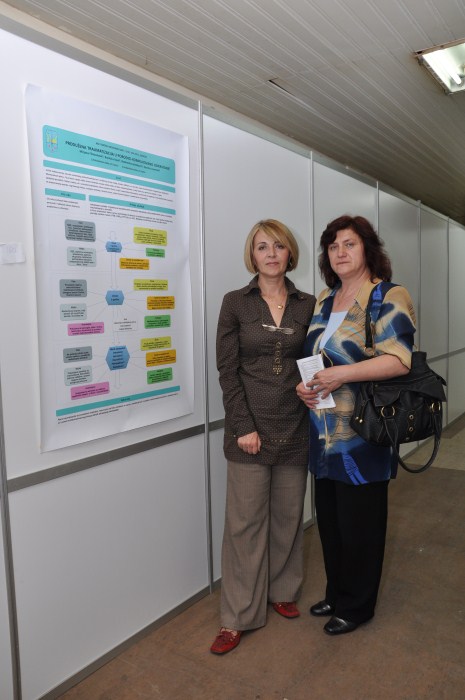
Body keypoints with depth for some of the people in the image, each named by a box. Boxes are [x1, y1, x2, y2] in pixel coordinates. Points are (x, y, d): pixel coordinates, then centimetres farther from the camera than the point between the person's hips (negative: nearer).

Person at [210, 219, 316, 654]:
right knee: (245, 521, 3)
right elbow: (227, 370, -6)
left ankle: (282, 591, 35)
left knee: (288, 516, 14)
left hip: (294, 427, 3)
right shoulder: (236, 303, -2)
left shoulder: (307, 305, 6)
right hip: (250, 426, -2)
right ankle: (238, 616, 18)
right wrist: (243, 426, -11)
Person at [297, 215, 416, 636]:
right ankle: (335, 595, 38)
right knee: (329, 518, 17)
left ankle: (356, 606, 29)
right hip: (324, 435, 7)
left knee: (359, 523, 7)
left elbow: (399, 360, -20)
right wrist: (302, 383, 0)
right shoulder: (324, 300, 13)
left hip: (363, 436, -7)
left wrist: (343, 373, -26)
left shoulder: (388, 298, -9)